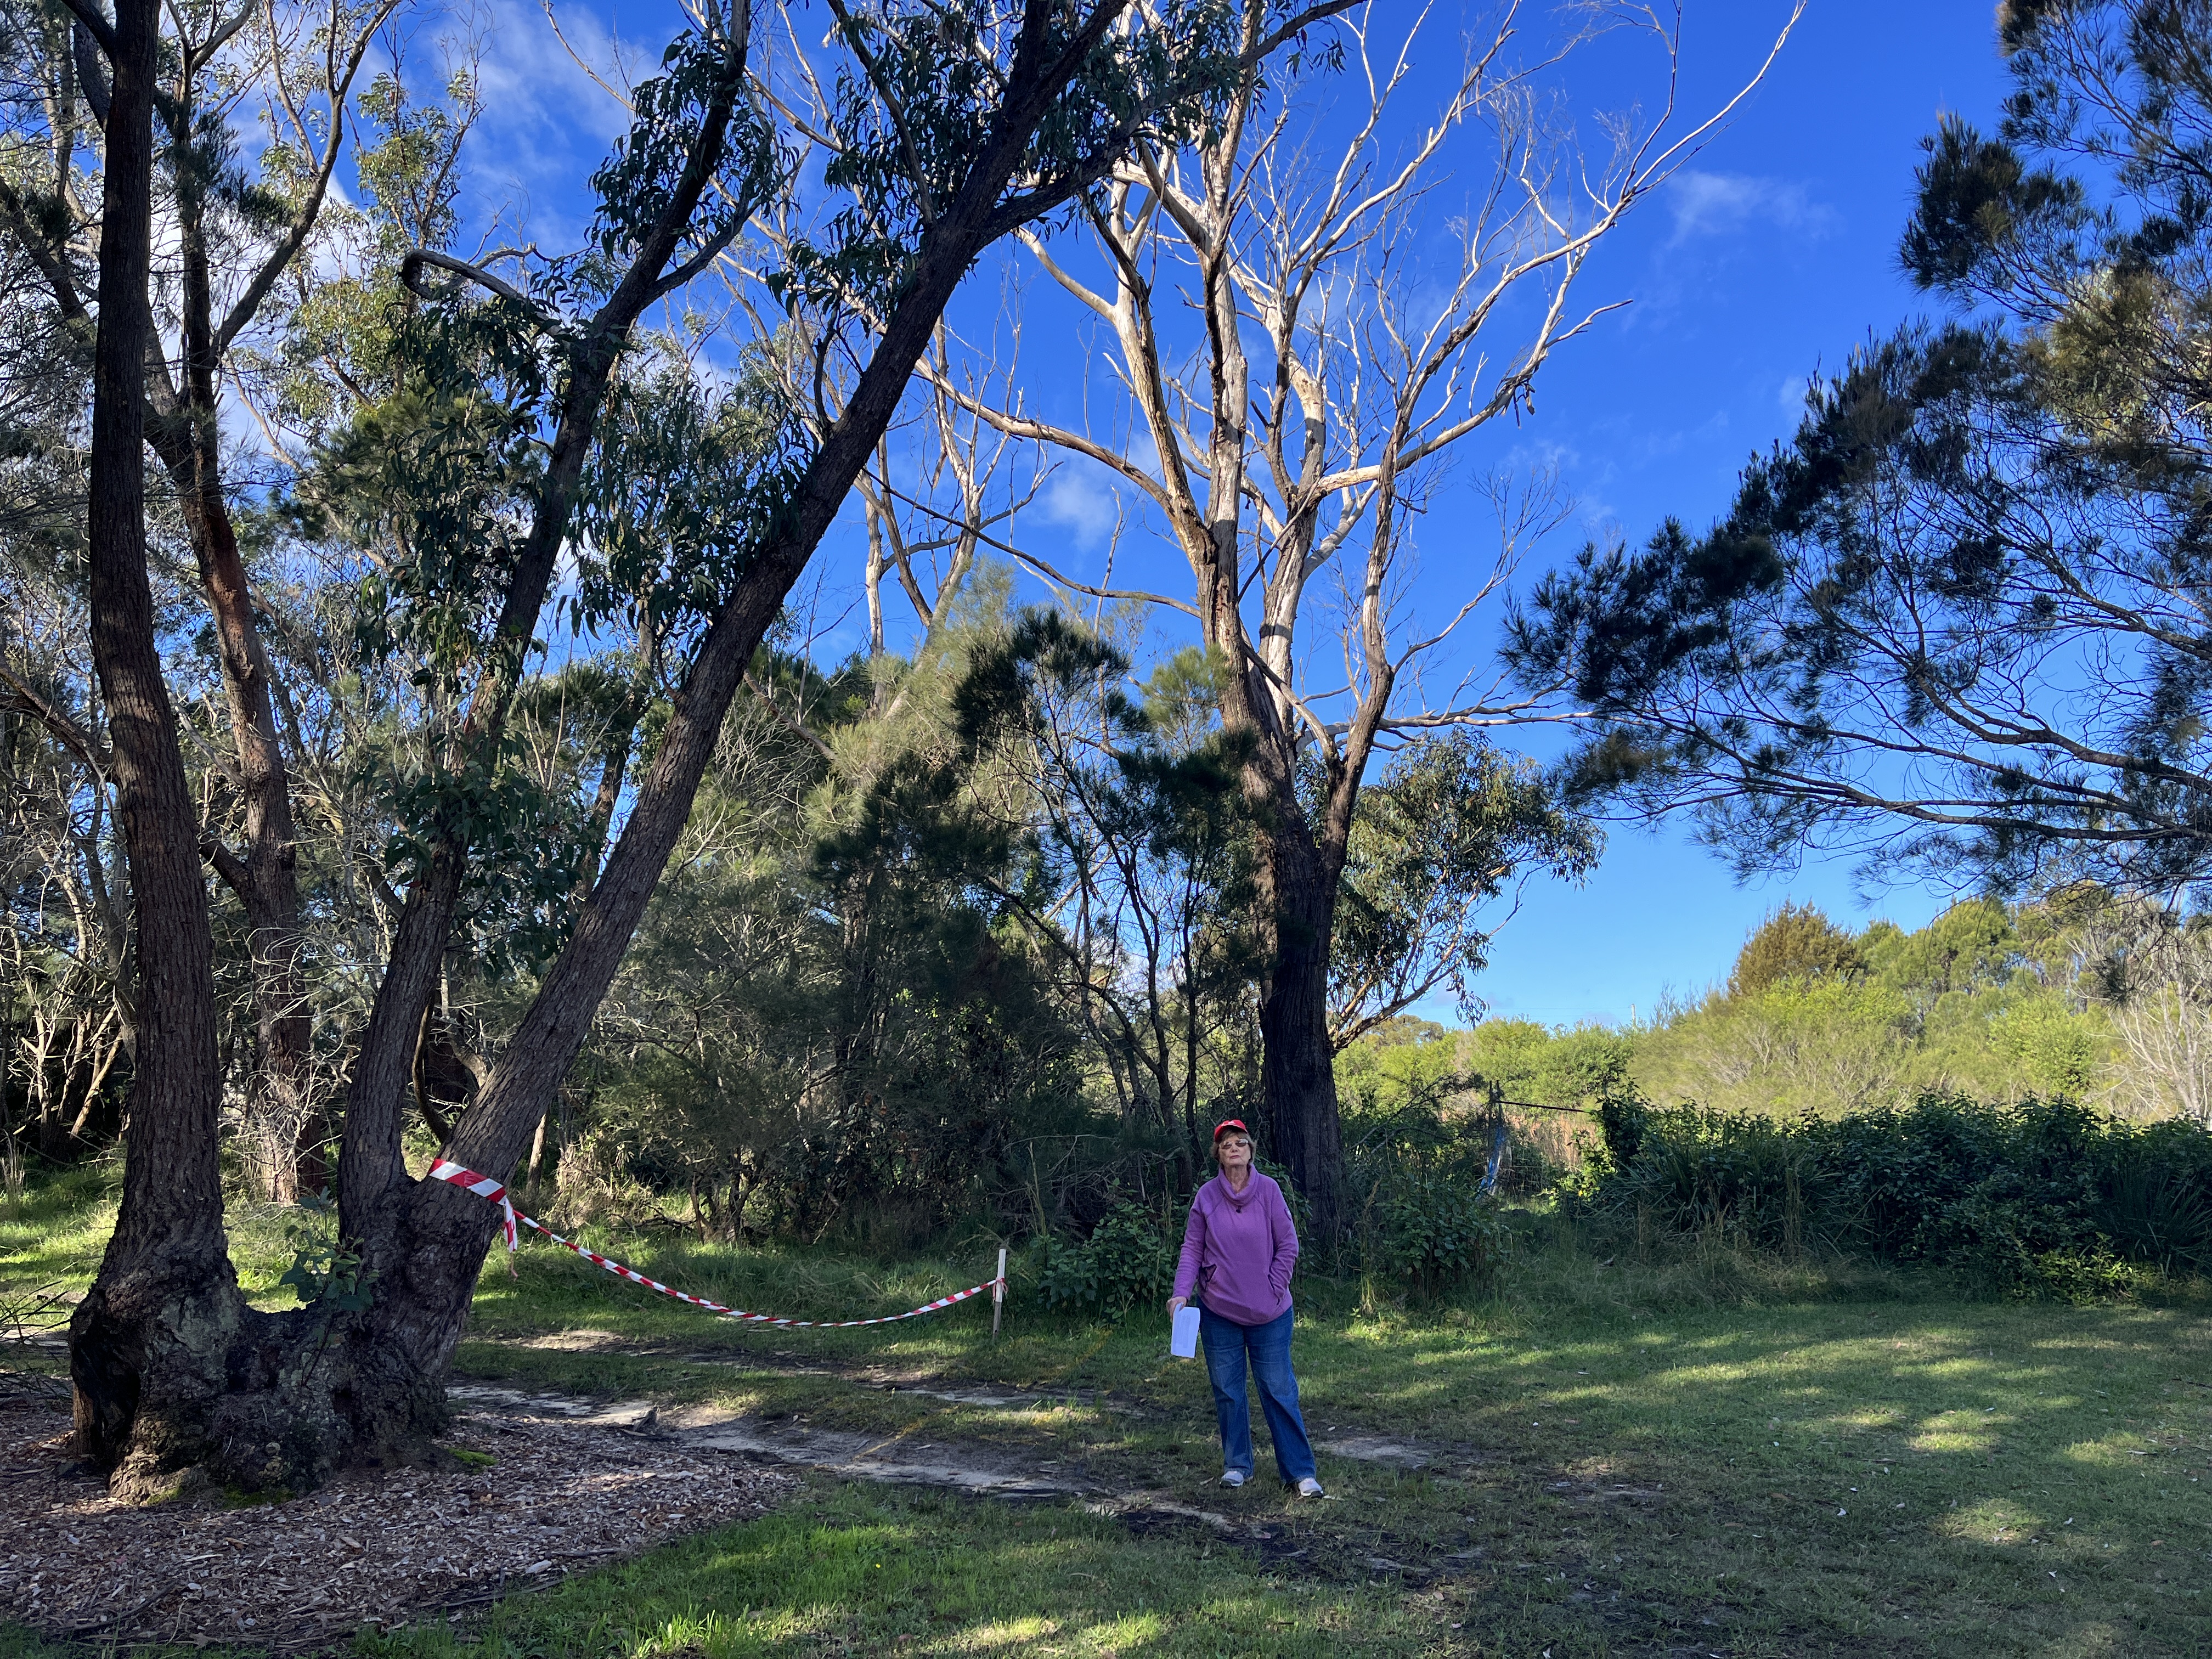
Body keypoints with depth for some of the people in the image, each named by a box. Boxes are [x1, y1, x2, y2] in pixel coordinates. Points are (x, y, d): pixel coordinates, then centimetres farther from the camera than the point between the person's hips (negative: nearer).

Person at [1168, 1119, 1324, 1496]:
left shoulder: (1269, 1190, -4)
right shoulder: (1205, 1196, -1)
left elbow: (1288, 1246, -1)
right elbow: (1192, 1249, 2)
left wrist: (1274, 1290, -6)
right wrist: (1181, 1292, -9)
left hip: (1269, 1313, -2)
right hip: (1218, 1311, 2)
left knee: (1279, 1391, 0)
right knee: (1227, 1391, 10)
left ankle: (1301, 1471, 8)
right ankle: (1237, 1464, 25)